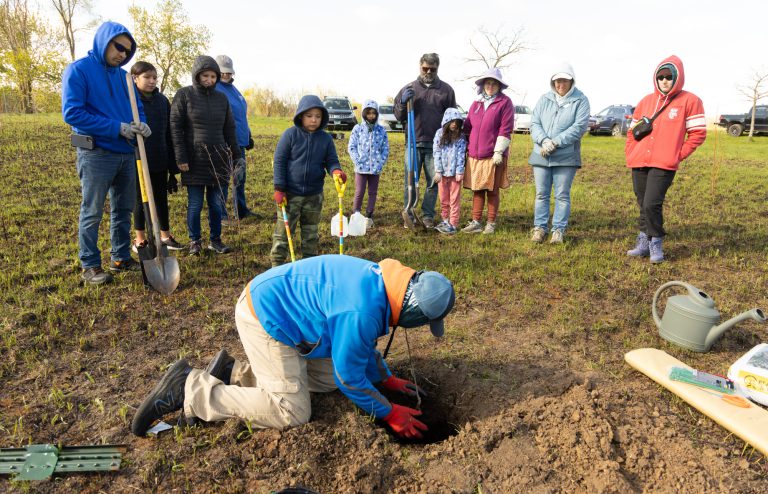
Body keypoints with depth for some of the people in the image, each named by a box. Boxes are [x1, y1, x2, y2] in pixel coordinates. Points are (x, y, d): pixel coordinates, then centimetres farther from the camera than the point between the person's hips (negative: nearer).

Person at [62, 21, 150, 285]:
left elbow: (137, 108, 17)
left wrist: (142, 125, -8)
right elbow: (71, 112, -17)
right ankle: (90, 266, 12)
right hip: (96, 154, -6)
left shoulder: (123, 75, 11)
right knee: (92, 213, 1)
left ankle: (121, 258, 25)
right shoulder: (78, 69, -8)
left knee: (123, 210, 13)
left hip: (126, 153, 7)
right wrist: (117, 128, -20)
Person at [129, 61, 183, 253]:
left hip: (159, 160, 4)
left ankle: (165, 235, 24)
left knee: (161, 198, 12)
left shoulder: (162, 100, 6)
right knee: (140, 199, 8)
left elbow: (168, 133, 9)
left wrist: (172, 164, 7)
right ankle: (140, 239, 20)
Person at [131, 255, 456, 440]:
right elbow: (350, 377, -17)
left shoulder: (379, 280, 0)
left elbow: (364, 345, 17)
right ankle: (189, 388, -4)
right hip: (266, 319, -10)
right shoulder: (362, 313, -30)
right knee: (291, 412, -9)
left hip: (273, 301, 10)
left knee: (327, 380, 14)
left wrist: (387, 379, 20)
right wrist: (389, 413, -5)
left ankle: (234, 372, 18)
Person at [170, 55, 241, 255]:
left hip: (219, 160, 3)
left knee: (217, 204, 7)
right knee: (195, 204, 4)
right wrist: (181, 158, -10)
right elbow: (175, 128, -4)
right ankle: (195, 241, 18)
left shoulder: (221, 98, 10)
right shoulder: (184, 95, -1)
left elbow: (229, 130, 15)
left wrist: (236, 156, 12)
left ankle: (216, 240, 20)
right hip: (194, 161, -3)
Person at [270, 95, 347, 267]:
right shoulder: (290, 134, -8)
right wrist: (279, 188, -10)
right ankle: (277, 263, 14)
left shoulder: (325, 138, 0)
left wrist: (336, 171, -23)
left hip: (314, 194, 3)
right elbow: (279, 161, -6)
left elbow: (331, 160, 3)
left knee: (311, 232, 14)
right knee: (283, 229, 3)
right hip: (290, 193, -3)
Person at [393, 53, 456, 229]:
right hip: (414, 143, 0)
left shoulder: (446, 89, 10)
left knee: (434, 182, 5)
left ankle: (428, 216, 15)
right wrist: (403, 102, -10)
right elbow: (398, 116, 10)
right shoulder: (409, 88, 9)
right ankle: (409, 215, 9)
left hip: (436, 144, 1)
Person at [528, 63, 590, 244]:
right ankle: (539, 227, 15)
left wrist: (555, 142, -17)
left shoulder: (580, 100, 0)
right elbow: (534, 123, 3)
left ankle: (559, 230, 10)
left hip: (566, 157, -3)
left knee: (562, 195, 2)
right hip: (541, 156, 3)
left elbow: (579, 126, -10)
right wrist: (544, 140, -16)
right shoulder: (544, 99, 10)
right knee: (541, 194, 7)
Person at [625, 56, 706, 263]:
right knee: (643, 206, 10)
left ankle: (655, 243, 4)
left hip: (664, 165, -5)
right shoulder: (646, 101, 13)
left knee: (651, 205, -14)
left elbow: (698, 133, 0)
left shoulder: (690, 101, 0)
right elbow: (633, 130, 20)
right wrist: (630, 152, 9)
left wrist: (678, 155, -6)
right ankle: (644, 243, 21)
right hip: (638, 164, 5)